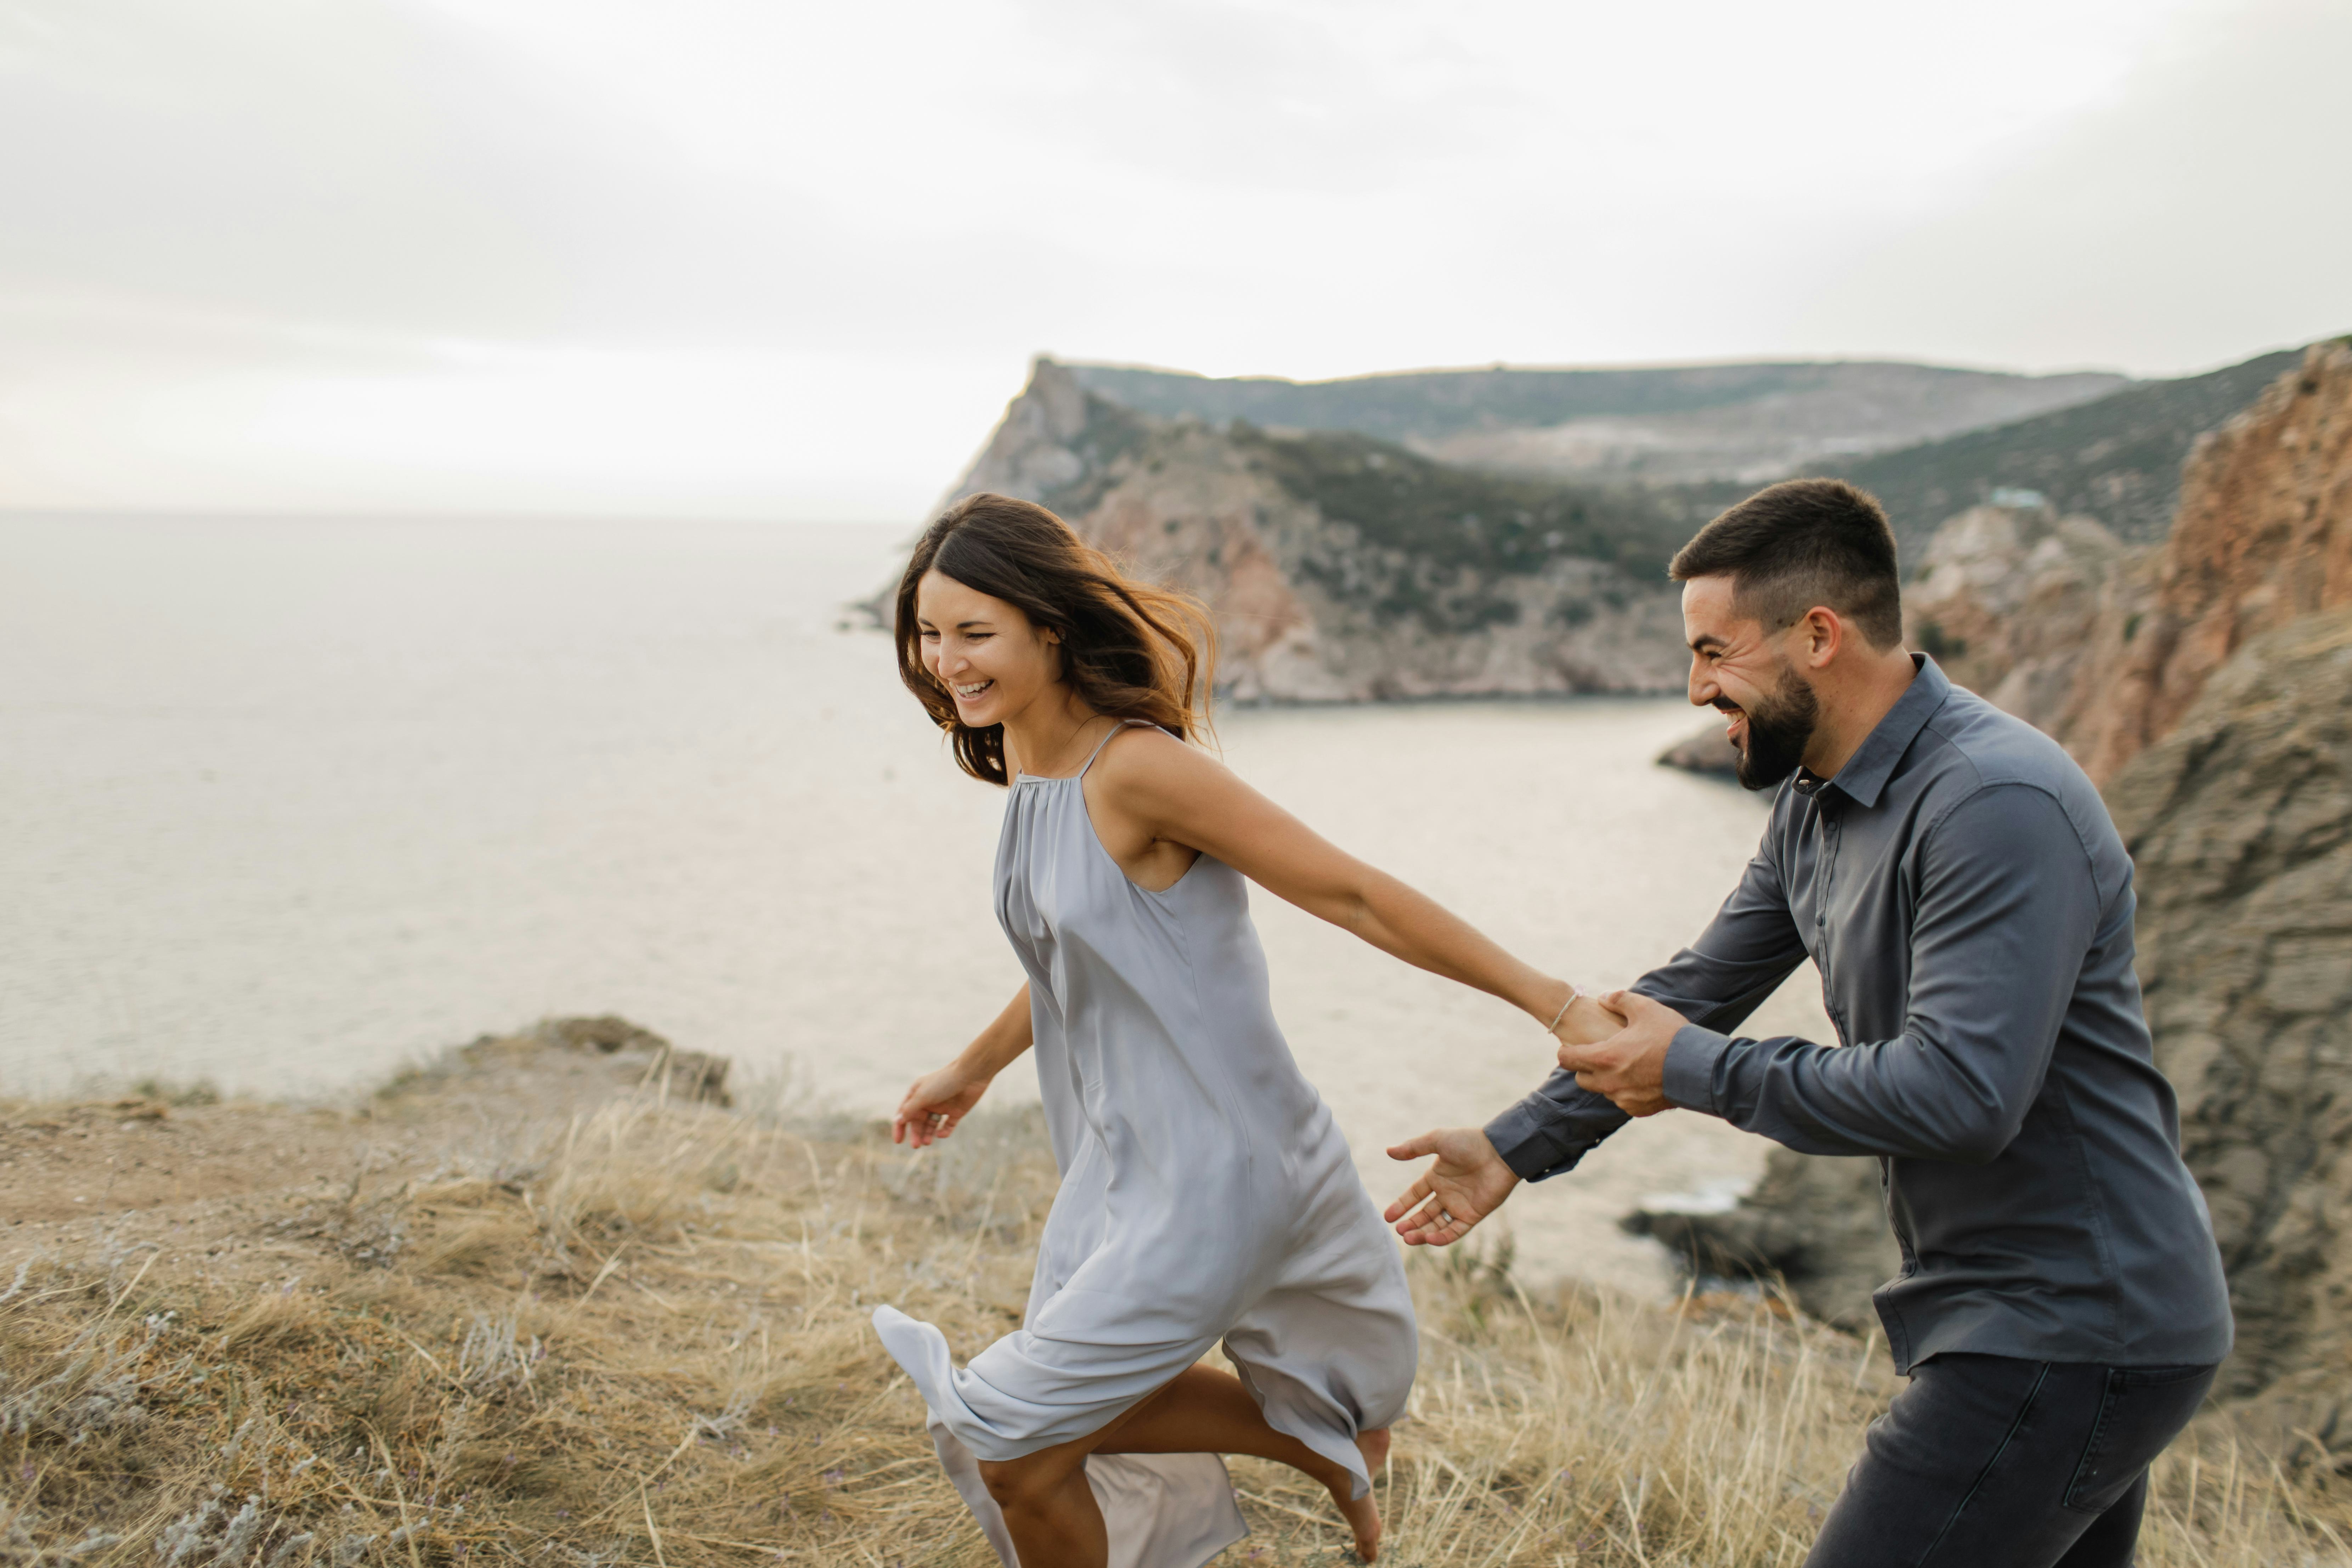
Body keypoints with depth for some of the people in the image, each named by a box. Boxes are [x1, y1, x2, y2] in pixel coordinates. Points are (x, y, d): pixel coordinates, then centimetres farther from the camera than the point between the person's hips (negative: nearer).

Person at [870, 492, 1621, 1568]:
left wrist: (1555, 1004, -19)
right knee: (1085, 1414, 21)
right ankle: (1329, 1448, 37)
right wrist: (974, 1066, 33)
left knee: (1019, 1452, 2)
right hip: (1122, 1158, 9)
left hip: (1213, 1171, -9)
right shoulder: (1029, 769, 3)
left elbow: (1352, 895, -21)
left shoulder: (1138, 768, -24)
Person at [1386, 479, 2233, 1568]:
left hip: (2067, 1338, -9)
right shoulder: (1815, 804, 7)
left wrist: (1699, 1071, -19)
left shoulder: (1998, 805, -24)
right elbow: (1702, 986, 13)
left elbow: (1961, 1092, -31)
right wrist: (1517, 1148, 12)